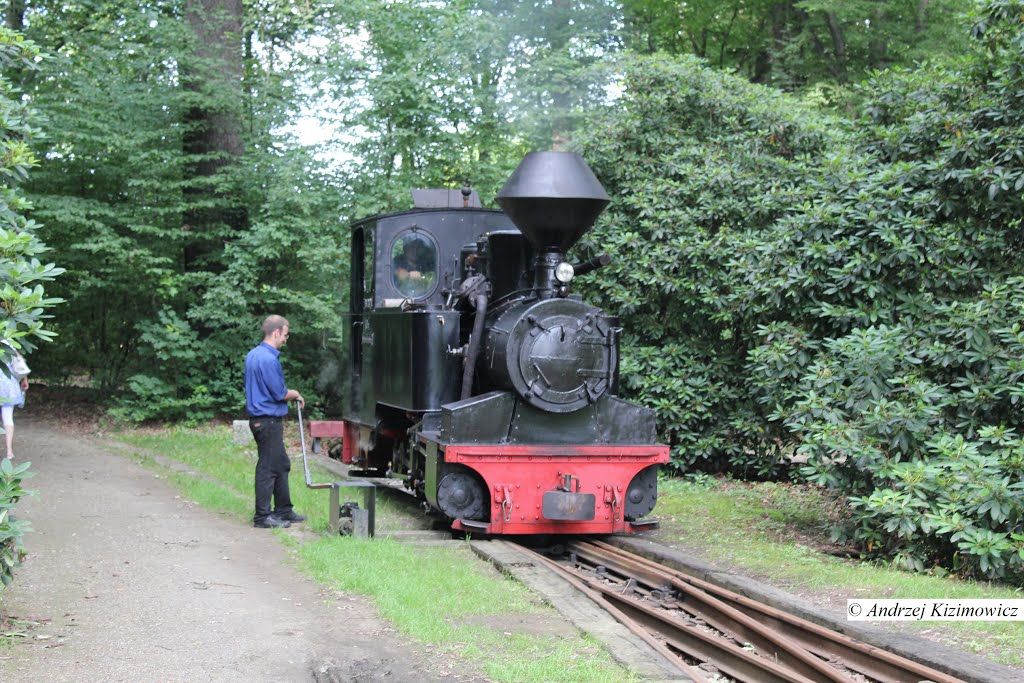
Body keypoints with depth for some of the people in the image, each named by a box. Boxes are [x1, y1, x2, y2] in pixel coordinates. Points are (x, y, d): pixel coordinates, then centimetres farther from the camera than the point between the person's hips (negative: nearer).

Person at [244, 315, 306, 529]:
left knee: (281, 465, 16)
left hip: (259, 419, 10)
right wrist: (296, 395, 1)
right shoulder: (269, 359, -20)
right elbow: (280, 394, -18)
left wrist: (288, 394, 16)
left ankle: (284, 510, 23)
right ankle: (262, 517, 3)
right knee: (268, 468, -3)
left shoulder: (253, 354, 12)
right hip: (268, 420, -10)